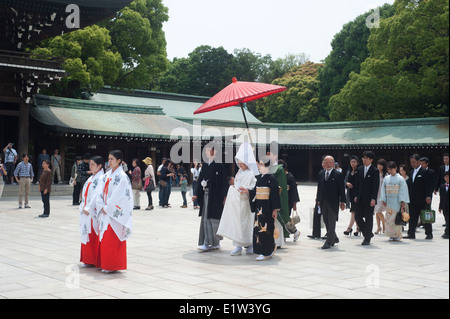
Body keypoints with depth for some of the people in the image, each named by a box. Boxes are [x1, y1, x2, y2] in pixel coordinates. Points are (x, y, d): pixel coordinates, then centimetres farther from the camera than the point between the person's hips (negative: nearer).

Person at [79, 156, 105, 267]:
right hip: (86, 211, 9)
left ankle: (94, 260, 1)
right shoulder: (91, 178, 17)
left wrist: (88, 208, -21)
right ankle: (88, 259, 16)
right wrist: (83, 207, 10)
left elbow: (98, 195, -19)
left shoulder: (101, 178, -11)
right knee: (86, 233, 10)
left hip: (94, 211, -9)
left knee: (93, 235, -5)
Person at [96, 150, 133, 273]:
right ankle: (104, 264, 18)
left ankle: (113, 266, 2)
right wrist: (102, 207, -3)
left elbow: (118, 195, -15)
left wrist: (107, 208, -13)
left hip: (115, 213, -7)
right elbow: (101, 192, 10)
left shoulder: (121, 176, -10)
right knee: (104, 238, 9)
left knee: (112, 239, -6)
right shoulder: (107, 175, 13)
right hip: (105, 211, 7)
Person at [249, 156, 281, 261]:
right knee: (258, 228, 7)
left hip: (267, 207, -7)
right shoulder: (258, 178, 12)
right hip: (259, 206, 7)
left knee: (266, 228, -5)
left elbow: (275, 194, -12)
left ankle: (266, 253, 3)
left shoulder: (272, 179, -9)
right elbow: (254, 193, 17)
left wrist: (275, 210, -15)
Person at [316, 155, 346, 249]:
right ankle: (334, 238, 28)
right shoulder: (321, 174, 12)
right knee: (326, 222, 11)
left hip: (333, 202, -5)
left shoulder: (338, 174, -2)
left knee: (331, 223, -6)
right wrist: (318, 200, 12)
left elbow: (342, 189, -3)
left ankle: (329, 242, -5)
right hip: (323, 202, 5)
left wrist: (342, 202, -6)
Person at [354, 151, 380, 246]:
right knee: (357, 216, 4)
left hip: (369, 199, -6)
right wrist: (356, 196, 9)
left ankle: (367, 239, 10)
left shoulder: (375, 171, -7)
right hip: (360, 198, 6)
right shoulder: (360, 169, 10)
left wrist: (373, 199, -16)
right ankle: (368, 233, 23)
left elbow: (376, 186, -10)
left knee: (368, 218, 1)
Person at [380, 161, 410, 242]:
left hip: (397, 201, -4)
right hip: (389, 201, 4)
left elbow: (403, 191, -5)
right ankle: (391, 235, 8)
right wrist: (383, 200, 6)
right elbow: (383, 190, 12)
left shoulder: (400, 179, -3)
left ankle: (397, 235, 3)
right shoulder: (386, 179, 8)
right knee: (389, 218, 2)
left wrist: (403, 202, -10)